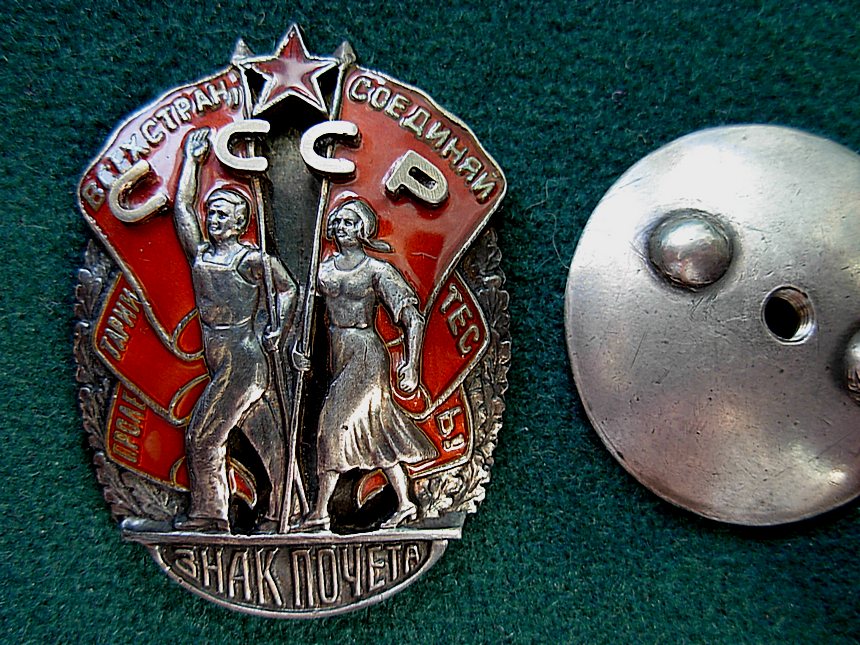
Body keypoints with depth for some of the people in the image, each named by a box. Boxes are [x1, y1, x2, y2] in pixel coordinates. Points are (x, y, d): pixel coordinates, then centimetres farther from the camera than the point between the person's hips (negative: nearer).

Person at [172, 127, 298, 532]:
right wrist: (192, 159, 19)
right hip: (219, 360, 6)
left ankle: (208, 513, 9)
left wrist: (278, 328, -3)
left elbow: (289, 289, 5)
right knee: (265, 436, 10)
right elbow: (182, 205, 16)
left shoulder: (252, 260, -4)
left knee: (202, 435, -4)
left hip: (243, 360, -6)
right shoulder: (199, 252, 12)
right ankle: (279, 511, 17)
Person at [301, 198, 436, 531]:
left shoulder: (376, 270, -7)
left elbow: (413, 317, -10)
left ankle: (319, 513, 5)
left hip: (365, 354, -6)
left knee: (336, 423, -8)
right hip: (339, 354, 6)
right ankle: (405, 504, 19)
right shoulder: (326, 266, 9)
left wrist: (411, 364, -16)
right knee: (377, 428, 9)